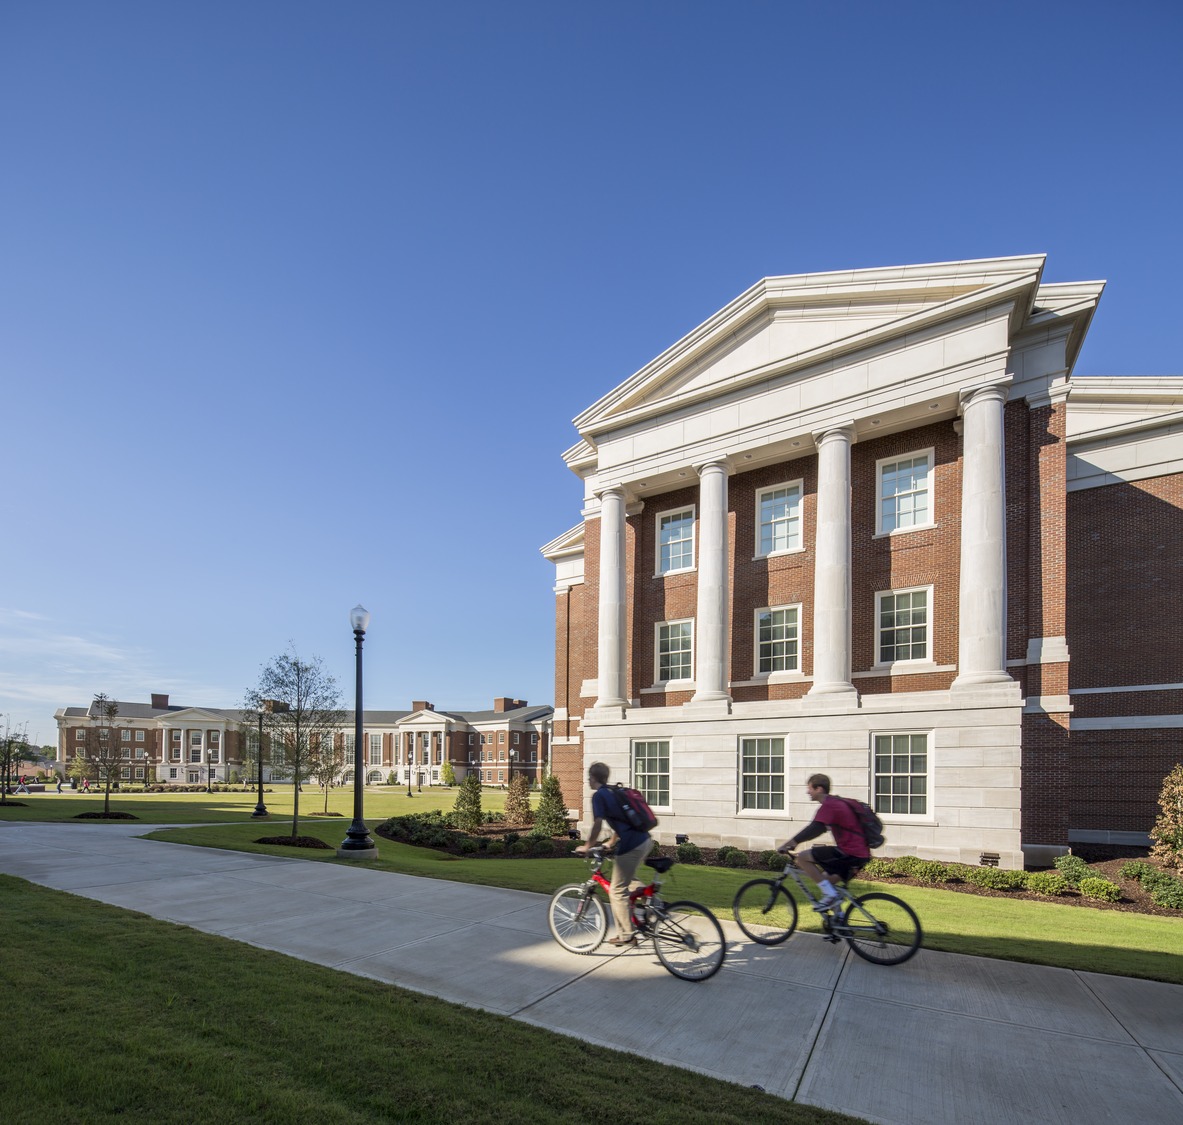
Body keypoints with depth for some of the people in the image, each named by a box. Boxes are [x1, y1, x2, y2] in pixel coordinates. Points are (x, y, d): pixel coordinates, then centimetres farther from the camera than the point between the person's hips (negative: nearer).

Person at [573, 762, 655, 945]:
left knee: (617, 891, 5)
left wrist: (587, 846, -1)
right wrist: (610, 843, 35)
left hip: (631, 846, -9)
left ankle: (626, 935, 11)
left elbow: (597, 824, -13)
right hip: (646, 841, 9)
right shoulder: (615, 792, 20)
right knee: (624, 884, 28)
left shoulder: (599, 795, -5)